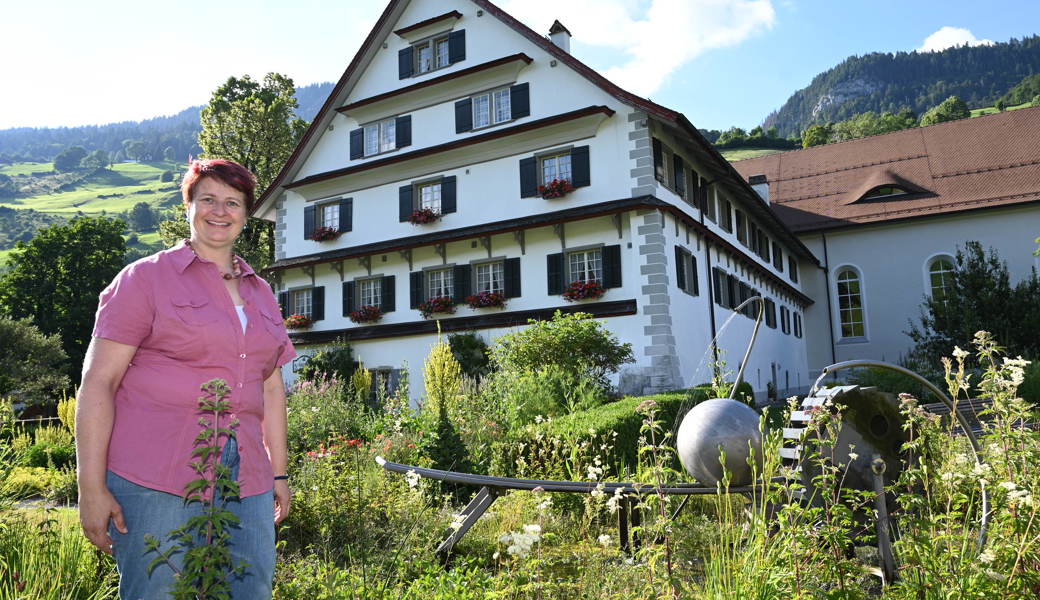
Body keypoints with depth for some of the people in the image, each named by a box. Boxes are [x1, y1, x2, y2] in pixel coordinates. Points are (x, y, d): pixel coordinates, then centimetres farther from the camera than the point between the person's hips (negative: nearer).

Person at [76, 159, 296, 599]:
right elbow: (98, 382, -5)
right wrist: (91, 487, -11)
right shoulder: (146, 277, 1)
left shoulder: (260, 293, 17)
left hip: (245, 481, 5)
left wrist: (279, 472, 16)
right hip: (156, 480, -5)